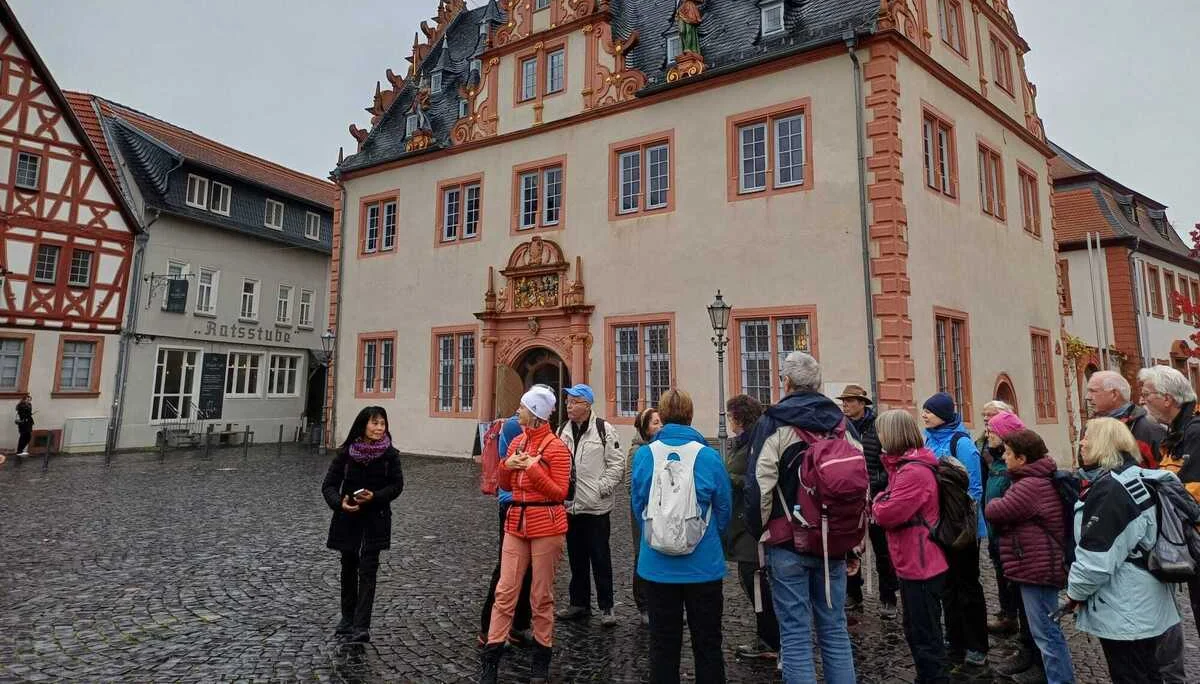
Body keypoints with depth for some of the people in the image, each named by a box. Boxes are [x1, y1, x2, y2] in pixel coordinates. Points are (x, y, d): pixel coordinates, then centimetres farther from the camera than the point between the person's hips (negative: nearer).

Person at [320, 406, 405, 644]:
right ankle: (347, 618, 32)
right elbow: (329, 485, -4)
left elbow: (397, 485, -5)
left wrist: (374, 496, -20)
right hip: (348, 517, 2)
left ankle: (361, 626, -2)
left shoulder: (390, 454, -8)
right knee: (349, 567, 15)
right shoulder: (346, 453, -7)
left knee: (367, 570, -5)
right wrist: (339, 502, -23)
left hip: (375, 518, -2)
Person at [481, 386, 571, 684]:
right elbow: (505, 485, 16)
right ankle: (490, 657, 14)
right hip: (516, 524, 6)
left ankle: (541, 659, 23)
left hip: (547, 526, -5)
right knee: (505, 590, 6)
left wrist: (533, 468, -20)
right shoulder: (516, 442, 9)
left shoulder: (556, 447, -11)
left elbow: (560, 493, -13)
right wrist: (507, 466, -5)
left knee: (542, 596, 6)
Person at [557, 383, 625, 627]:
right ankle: (579, 603, 30)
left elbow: (617, 463, -8)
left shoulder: (604, 429, -8)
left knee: (600, 559, 4)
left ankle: (606, 607, 16)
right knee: (577, 559, 16)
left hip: (596, 507, -5)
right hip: (570, 506, 5)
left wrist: (602, 489, -12)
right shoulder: (562, 431, 9)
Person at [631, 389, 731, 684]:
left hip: (657, 566, 1)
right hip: (704, 566, -1)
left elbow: (637, 507, 2)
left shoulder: (644, 455, -9)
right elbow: (724, 511, -1)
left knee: (663, 643, 15)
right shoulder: (709, 456, -13)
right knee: (707, 644, 15)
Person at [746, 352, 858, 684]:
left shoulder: (774, 422, -9)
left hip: (788, 543, -5)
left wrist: (759, 530, -1)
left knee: (795, 634, 3)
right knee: (834, 629, 15)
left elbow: (759, 485, -16)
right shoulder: (841, 422, 6)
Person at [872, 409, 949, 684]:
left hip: (921, 565, -10)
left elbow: (886, 514, -24)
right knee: (915, 629, 22)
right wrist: (882, 502, -6)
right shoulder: (906, 465, 11)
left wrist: (877, 502, -5)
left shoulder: (914, 471, -23)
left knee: (925, 635, 2)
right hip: (913, 562, 10)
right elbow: (896, 504, 13)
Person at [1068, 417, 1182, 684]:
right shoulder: (1135, 477, 7)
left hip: (1124, 611, -10)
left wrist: (1075, 592, -12)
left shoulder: (1109, 489, -24)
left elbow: (1096, 556, -25)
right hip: (1145, 604, 10)